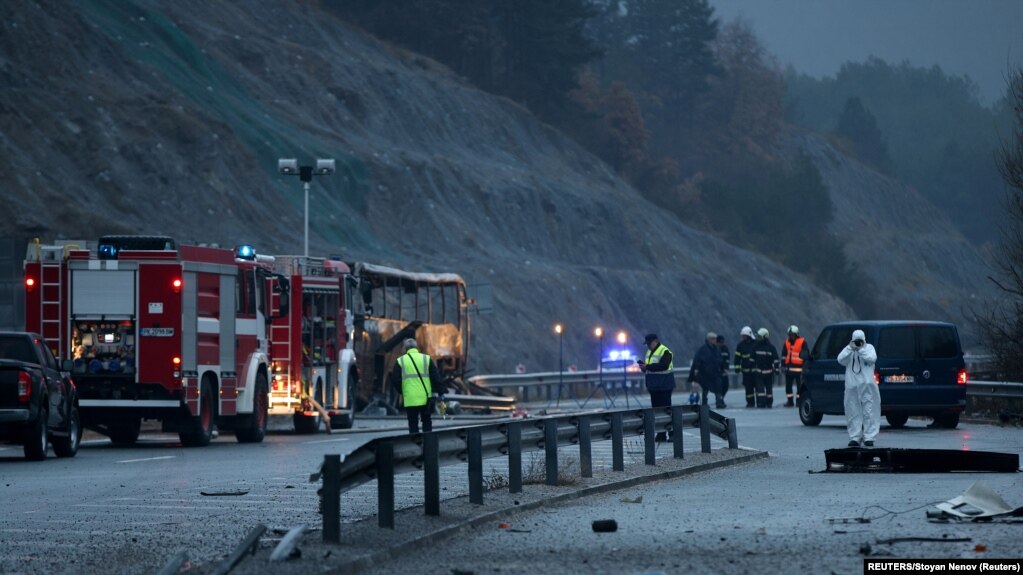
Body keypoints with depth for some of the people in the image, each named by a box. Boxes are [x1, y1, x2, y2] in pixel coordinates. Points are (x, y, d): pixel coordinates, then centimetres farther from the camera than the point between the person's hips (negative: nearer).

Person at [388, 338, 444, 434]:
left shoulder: (401, 361, 2)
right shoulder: (426, 359, 3)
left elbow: (395, 380, 2)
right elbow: (436, 378, 0)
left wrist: (402, 391, 19)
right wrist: (441, 392, 7)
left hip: (410, 399, -1)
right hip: (425, 398, 1)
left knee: (413, 424, 4)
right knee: (427, 422, 13)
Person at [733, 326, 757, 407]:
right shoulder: (740, 345, 7)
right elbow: (737, 357, 8)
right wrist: (737, 367, -1)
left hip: (755, 368, -2)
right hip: (746, 370, 2)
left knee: (757, 386, -6)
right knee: (748, 387, 2)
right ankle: (750, 402, 9)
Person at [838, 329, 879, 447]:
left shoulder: (869, 348, 9)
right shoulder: (848, 350, 11)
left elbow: (872, 358, -9)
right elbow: (840, 359, -5)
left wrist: (861, 350, -14)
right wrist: (850, 348, -14)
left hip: (867, 385, -2)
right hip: (852, 386, 2)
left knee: (869, 412, -4)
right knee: (853, 413, 2)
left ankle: (869, 437, -2)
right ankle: (855, 437, 7)